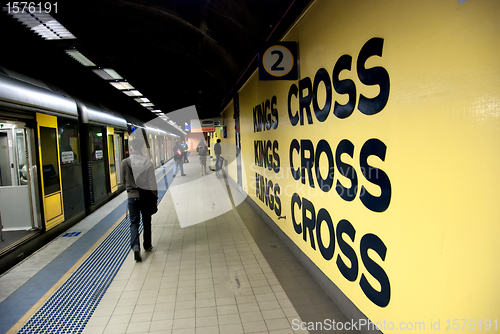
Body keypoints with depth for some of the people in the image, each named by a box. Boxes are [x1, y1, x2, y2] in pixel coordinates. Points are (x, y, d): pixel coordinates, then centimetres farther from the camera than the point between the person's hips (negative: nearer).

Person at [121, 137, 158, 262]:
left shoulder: (125, 162, -7)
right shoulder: (147, 162, -7)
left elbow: (124, 180, 5)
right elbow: (152, 182, -7)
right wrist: (155, 196, 1)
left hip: (132, 196, 0)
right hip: (146, 195, 1)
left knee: (134, 222, 6)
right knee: (146, 222, 15)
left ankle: (135, 247, -12)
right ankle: (147, 246, 27)